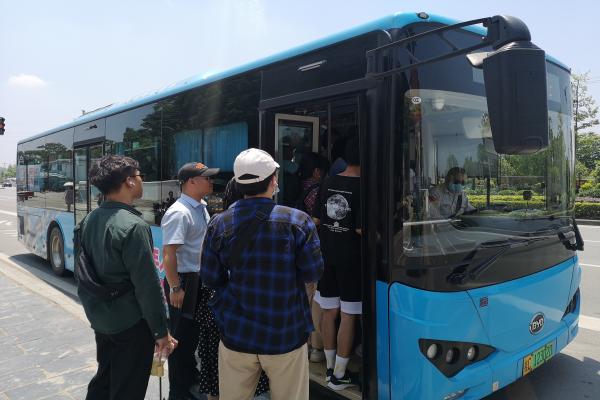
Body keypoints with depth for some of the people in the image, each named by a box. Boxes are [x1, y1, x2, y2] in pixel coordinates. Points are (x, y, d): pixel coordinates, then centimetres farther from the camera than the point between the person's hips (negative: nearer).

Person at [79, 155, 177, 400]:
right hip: (130, 323, -8)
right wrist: (161, 331, -15)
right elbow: (148, 285, -23)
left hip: (100, 318, 8)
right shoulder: (132, 225, -23)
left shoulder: (89, 220, 4)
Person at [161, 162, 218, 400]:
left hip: (200, 280, 9)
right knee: (182, 336, 5)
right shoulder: (179, 213, -21)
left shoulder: (201, 207, 8)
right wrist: (175, 287, -25)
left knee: (194, 331, 23)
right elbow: (169, 253, -26)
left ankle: (191, 375, 44)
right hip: (185, 281, -9)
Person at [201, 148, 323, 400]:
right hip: (286, 336, -2)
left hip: (236, 335, 2)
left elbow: (210, 279, 0)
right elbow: (313, 274, -7)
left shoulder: (219, 224, -7)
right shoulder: (298, 221, -13)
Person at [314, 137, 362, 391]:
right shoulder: (362, 186, -15)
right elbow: (361, 229, -19)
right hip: (350, 258, -6)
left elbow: (317, 219, 9)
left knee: (328, 311, 14)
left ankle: (330, 367, 27)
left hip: (326, 254, 6)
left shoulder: (328, 183, 3)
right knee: (348, 316, 3)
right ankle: (339, 376, 11)